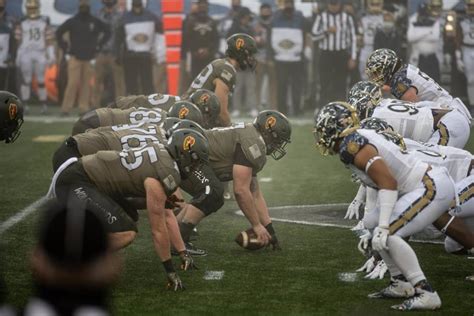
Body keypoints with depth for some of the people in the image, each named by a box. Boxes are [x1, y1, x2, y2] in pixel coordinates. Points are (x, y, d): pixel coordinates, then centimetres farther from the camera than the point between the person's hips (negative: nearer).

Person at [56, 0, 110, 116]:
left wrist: (98, 45, 9)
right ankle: (66, 108, -10)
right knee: (73, 82, -11)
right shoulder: (72, 21, 3)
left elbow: (107, 32, 17)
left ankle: (84, 108, 3)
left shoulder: (95, 22, 7)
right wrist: (65, 49, 4)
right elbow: (59, 33, 8)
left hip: (89, 58, 2)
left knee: (86, 83, 0)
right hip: (75, 57, -2)